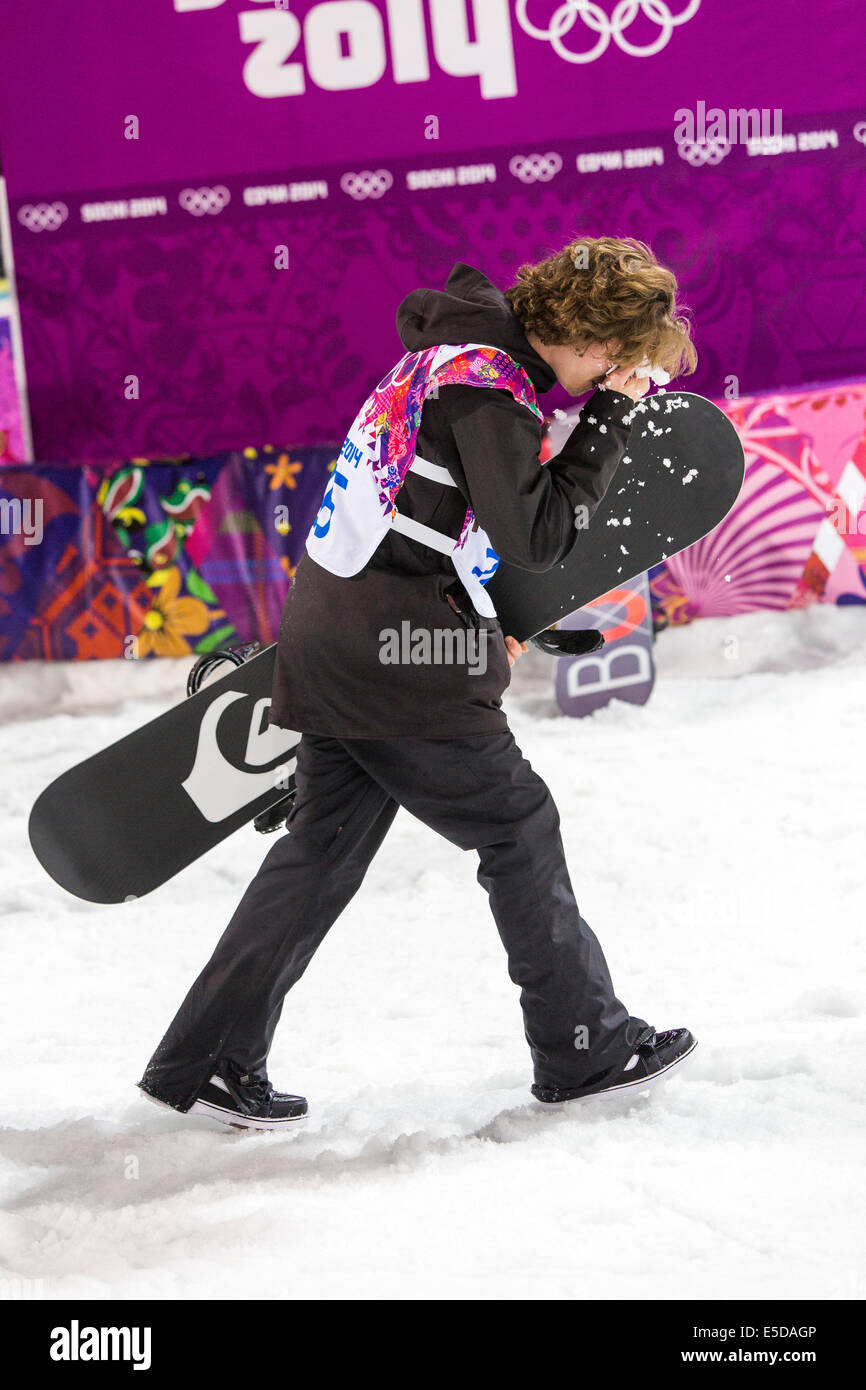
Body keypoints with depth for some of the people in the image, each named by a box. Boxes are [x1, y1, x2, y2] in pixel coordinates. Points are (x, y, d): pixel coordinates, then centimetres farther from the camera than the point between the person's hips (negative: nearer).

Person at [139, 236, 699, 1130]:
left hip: (332, 640, 10)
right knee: (519, 827, 4)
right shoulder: (488, 385, -17)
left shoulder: (453, 354, 15)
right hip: (398, 655, -10)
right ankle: (586, 1049, 15)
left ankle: (205, 1060, 13)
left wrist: (479, 623, 22)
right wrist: (610, 417, -16)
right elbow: (538, 538, -21)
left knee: (324, 848, 12)